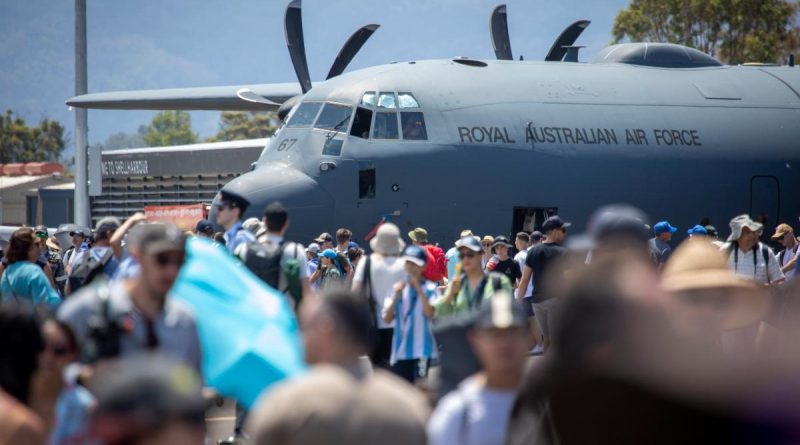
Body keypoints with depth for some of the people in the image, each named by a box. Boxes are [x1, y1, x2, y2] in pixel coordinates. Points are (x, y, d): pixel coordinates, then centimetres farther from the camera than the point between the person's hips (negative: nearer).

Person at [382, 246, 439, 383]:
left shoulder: (430, 288, -1)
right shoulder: (398, 287, 9)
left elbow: (430, 313, -17)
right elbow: (387, 319, 4)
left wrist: (418, 288, -15)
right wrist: (396, 295, -8)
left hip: (421, 350, -4)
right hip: (400, 350, 4)